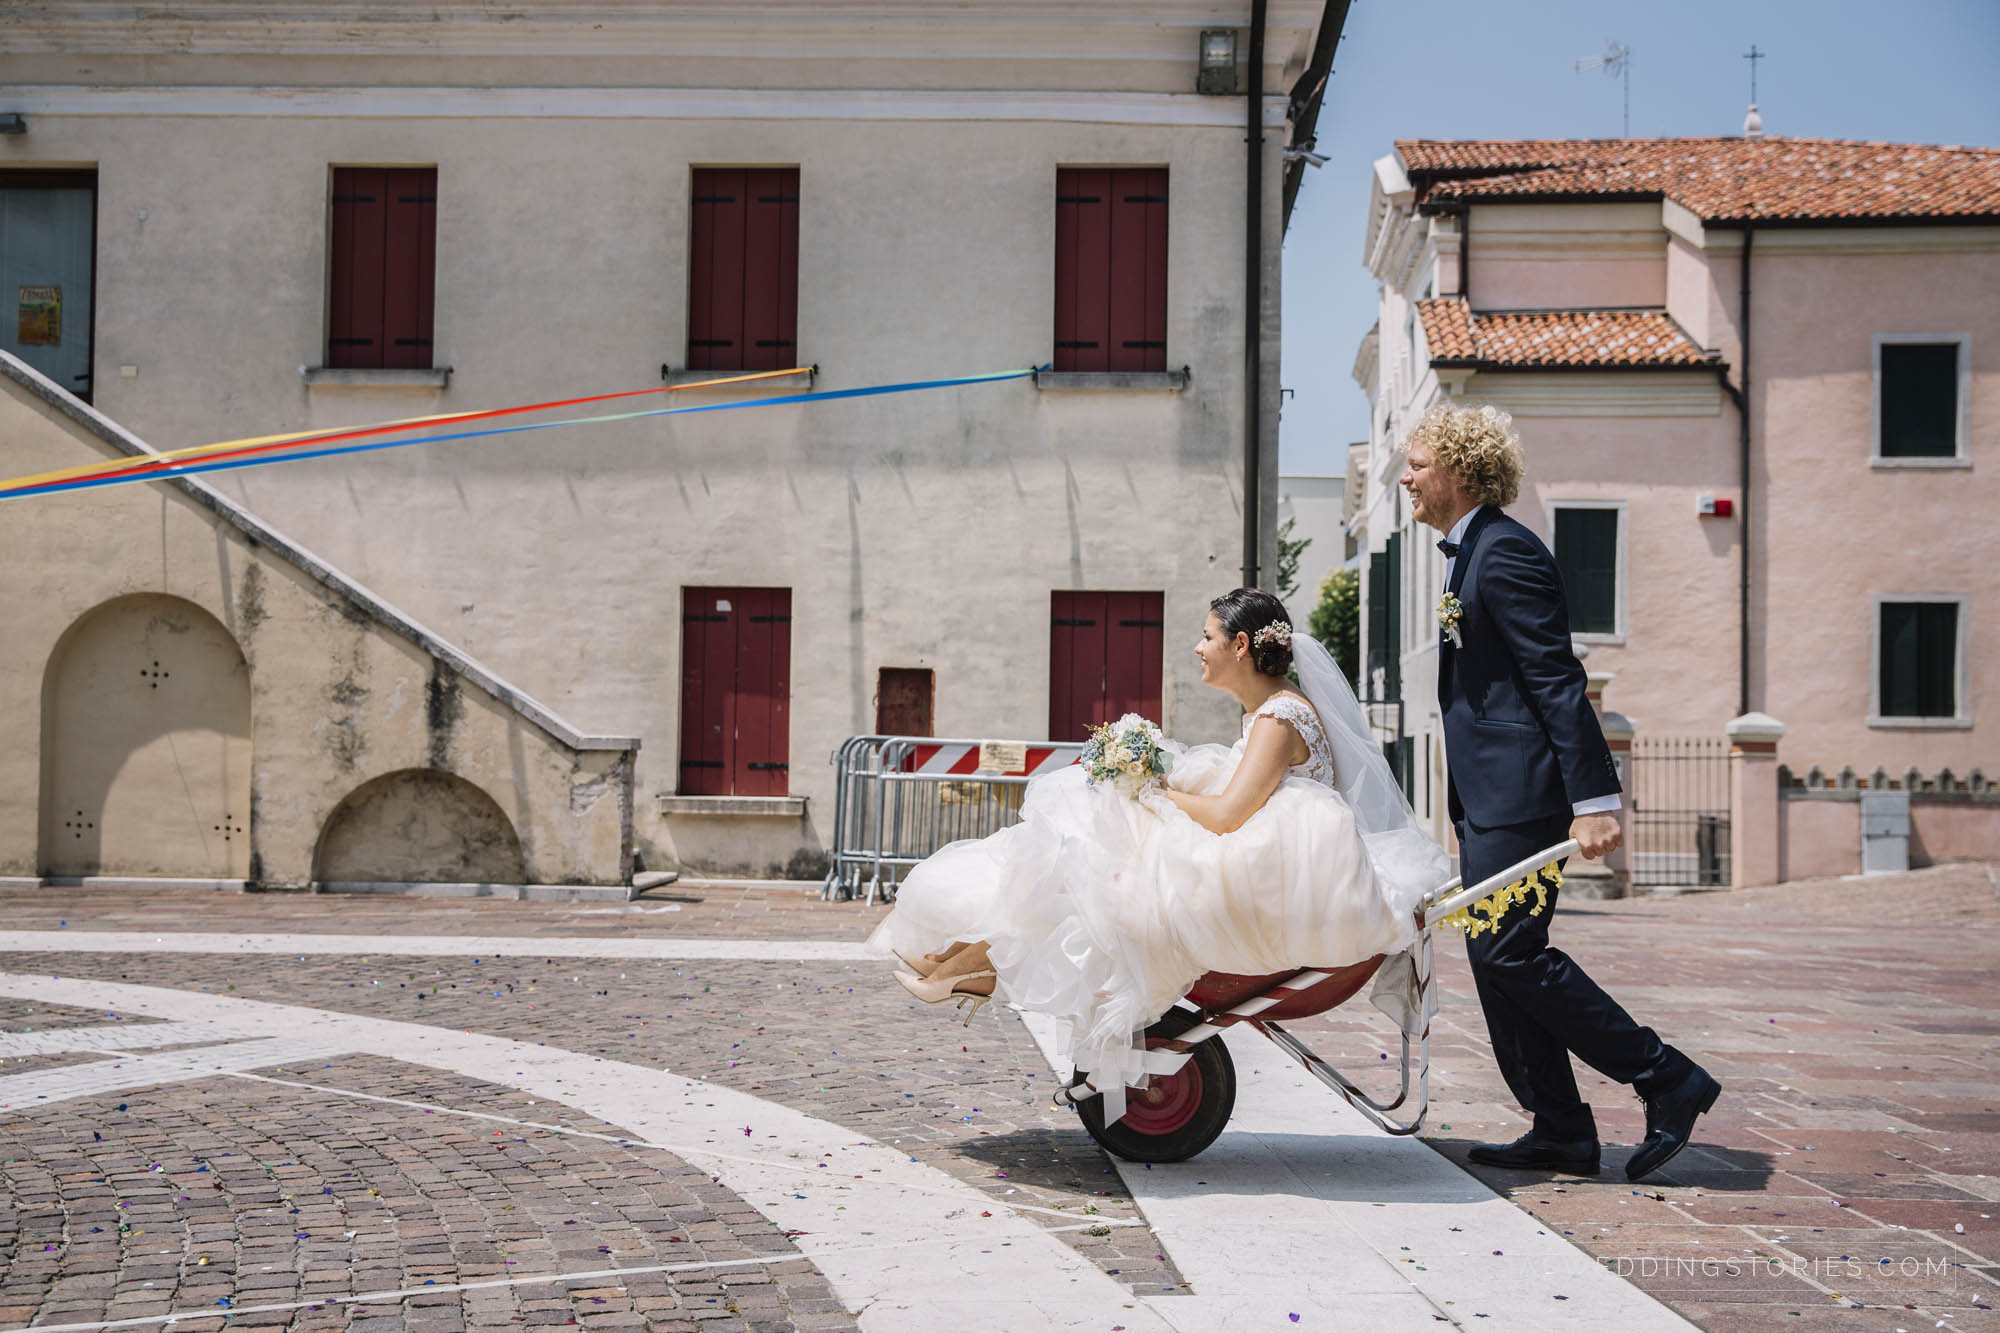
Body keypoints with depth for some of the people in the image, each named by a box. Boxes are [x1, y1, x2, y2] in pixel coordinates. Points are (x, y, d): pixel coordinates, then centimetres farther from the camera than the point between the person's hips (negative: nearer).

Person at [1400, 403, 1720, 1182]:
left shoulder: (1505, 551, -13)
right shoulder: (1467, 554, 18)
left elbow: (1558, 679, -19)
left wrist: (1594, 798, -23)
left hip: (1521, 794, -10)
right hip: (1488, 796, 10)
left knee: (1508, 952, -10)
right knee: (1496, 959, 9)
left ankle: (1666, 1080, 1)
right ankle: (1561, 1133, 15)